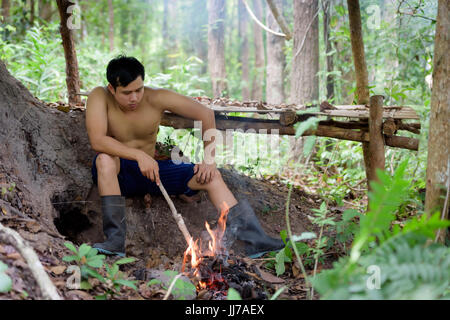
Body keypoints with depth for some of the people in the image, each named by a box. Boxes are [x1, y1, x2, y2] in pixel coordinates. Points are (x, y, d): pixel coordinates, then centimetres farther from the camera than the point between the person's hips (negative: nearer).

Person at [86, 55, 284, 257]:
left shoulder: (155, 98, -12)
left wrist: (209, 159, -14)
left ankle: (253, 238, -19)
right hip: (117, 173, -2)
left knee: (210, 176, -13)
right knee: (105, 158, -37)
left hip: (151, 170, 3)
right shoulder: (100, 97, -16)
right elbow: (97, 141, -31)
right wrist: (139, 155, -39)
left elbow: (205, 113, -9)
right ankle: (115, 239, -37)